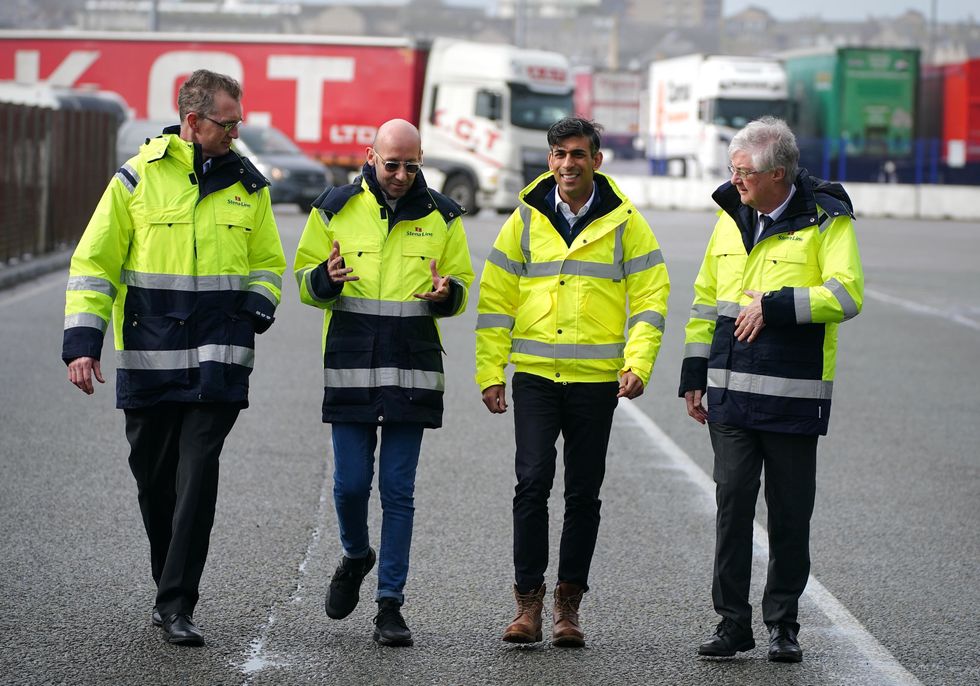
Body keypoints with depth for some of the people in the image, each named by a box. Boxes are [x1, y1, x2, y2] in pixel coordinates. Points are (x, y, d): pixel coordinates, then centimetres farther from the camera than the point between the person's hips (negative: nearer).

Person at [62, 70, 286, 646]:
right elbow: (95, 264, 4)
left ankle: (177, 606, -9)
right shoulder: (138, 178, 1)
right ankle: (171, 586, 25)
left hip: (219, 359, 0)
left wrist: (259, 302, 1)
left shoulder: (248, 184, 9)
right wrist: (82, 341, -5)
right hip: (148, 356, 0)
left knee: (198, 477, -10)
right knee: (154, 478, 7)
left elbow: (267, 263, 22)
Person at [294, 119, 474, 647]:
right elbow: (305, 281, 8)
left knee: (398, 491, 0)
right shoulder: (336, 209, 3)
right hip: (351, 366, 0)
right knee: (351, 483, 0)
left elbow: (462, 285, 13)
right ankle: (355, 556, 32)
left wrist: (446, 292, -11)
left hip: (412, 370, 0)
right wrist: (326, 279, -15)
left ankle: (390, 604, 5)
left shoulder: (441, 216, 6)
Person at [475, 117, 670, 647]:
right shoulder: (526, 220, 5)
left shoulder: (624, 223, 3)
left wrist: (638, 364, -11)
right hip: (535, 375, 0)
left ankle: (569, 602, 13)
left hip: (596, 379, 0)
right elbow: (495, 297, 7)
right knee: (533, 481, -10)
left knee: (584, 493, 5)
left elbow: (649, 296, 2)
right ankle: (528, 600, -4)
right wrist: (490, 372, 1)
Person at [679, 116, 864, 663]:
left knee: (790, 512, 4)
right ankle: (733, 621, 6)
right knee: (733, 501, -1)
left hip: (794, 396, -4)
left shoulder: (826, 220, -6)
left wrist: (773, 306, -20)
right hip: (732, 392, 4)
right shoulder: (730, 216, 11)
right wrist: (694, 376, 15)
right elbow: (707, 298, 17)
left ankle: (783, 624, 15)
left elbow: (846, 294, -18)